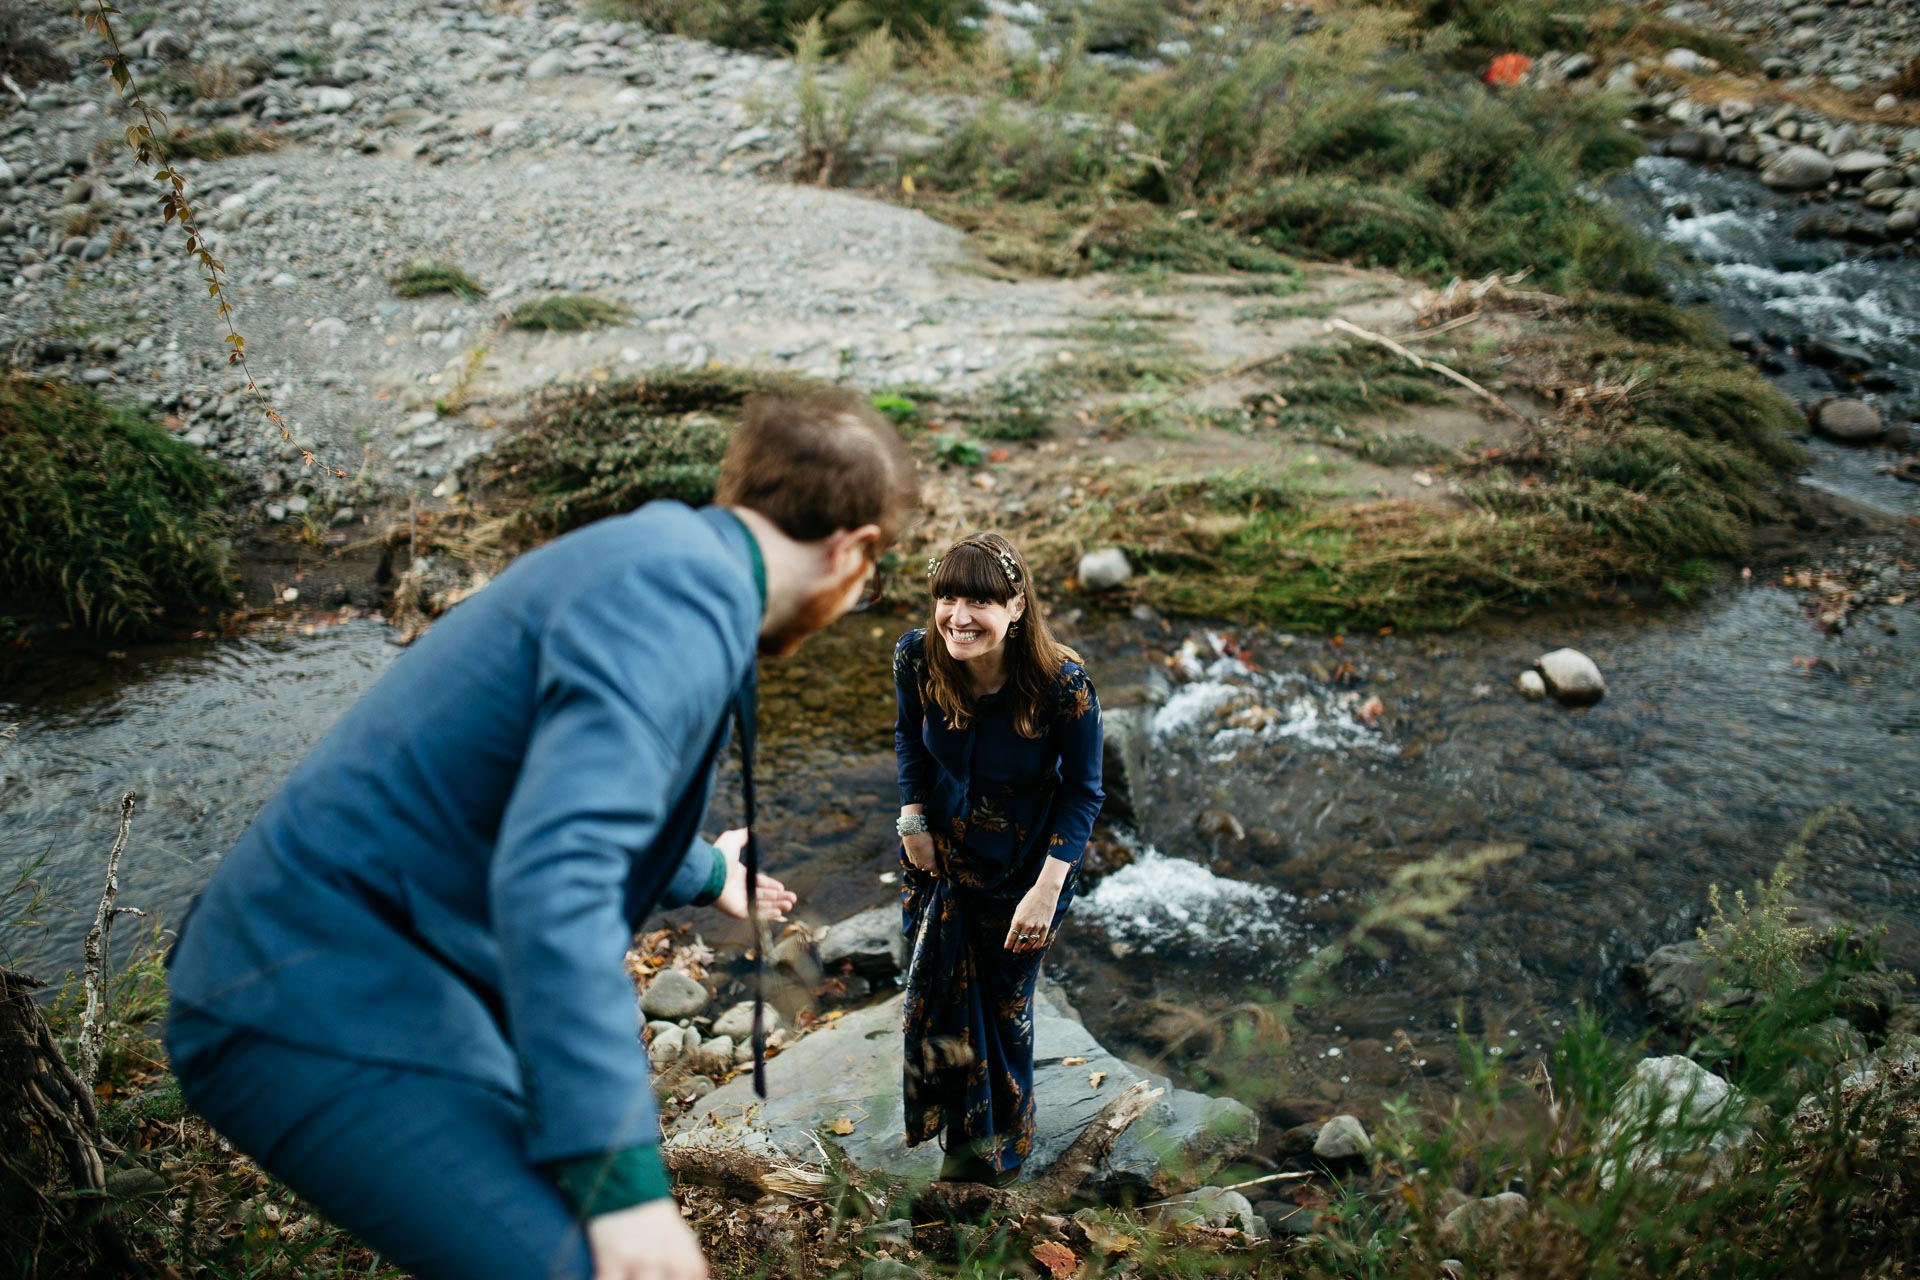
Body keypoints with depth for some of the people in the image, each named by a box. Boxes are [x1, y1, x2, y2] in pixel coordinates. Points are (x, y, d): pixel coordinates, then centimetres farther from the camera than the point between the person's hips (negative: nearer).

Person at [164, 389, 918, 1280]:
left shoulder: (664, 554, 12)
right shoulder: (679, 597, -20)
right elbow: (554, 879, -32)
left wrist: (703, 873, 47)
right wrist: (621, 1179, -31)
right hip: (329, 1014, -11)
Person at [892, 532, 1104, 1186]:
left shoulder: (1063, 685, -30)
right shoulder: (917, 658, -21)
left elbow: (1082, 793, -17)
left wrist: (1046, 889, -23)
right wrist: (912, 819, -2)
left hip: (1024, 867, -3)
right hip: (939, 856, 3)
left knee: (1005, 1004, 14)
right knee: (935, 994, 15)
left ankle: (1002, 1142, 43)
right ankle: (961, 1125, 45)